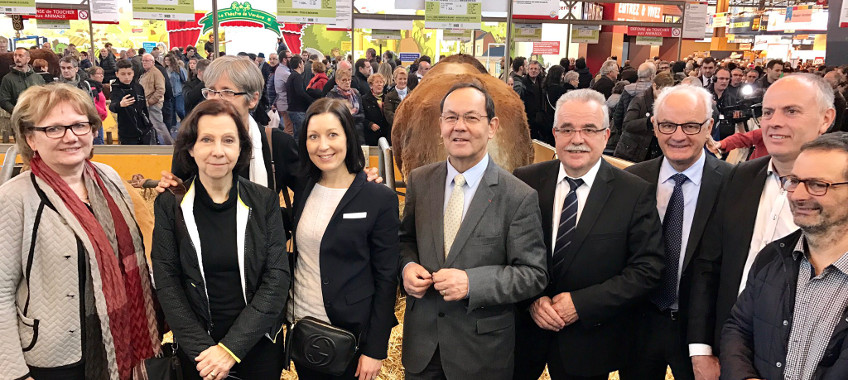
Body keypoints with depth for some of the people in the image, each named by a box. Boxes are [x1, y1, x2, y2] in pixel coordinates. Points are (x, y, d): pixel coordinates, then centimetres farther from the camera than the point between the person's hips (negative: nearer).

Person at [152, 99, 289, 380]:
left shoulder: (264, 201, -7)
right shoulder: (169, 205, -6)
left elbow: (277, 279, -10)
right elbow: (167, 285, -6)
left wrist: (232, 348, -16)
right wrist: (202, 348, -15)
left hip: (259, 344, 0)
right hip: (196, 350, 0)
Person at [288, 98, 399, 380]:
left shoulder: (380, 199, -13)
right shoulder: (303, 192, 1)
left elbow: (386, 279, -12)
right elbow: (299, 258, 9)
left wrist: (375, 349, -13)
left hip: (350, 335, -4)